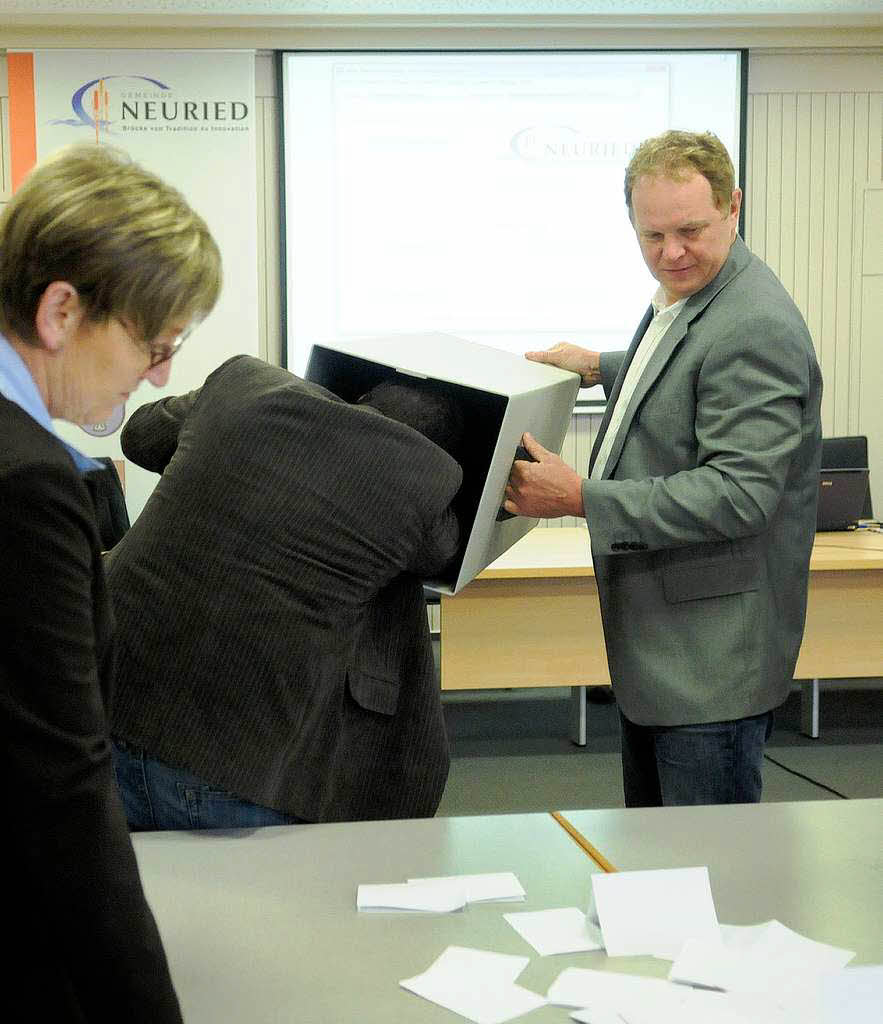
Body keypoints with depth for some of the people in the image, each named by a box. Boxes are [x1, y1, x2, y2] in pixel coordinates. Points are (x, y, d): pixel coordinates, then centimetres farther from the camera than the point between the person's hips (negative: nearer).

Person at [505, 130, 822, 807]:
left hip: (711, 664, -10)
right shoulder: (680, 297, 9)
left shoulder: (755, 329, -22)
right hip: (654, 649, 10)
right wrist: (603, 368, 18)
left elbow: (738, 493, -27)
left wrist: (581, 498, -27)